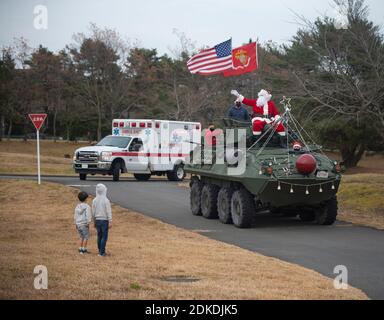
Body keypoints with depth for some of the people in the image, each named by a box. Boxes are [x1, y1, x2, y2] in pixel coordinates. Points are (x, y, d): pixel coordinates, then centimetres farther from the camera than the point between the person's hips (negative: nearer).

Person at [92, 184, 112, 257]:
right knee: (104, 236, -1)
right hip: (104, 220, -5)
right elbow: (109, 212, -13)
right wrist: (110, 222, -10)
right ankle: (102, 252, -3)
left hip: (97, 220, 5)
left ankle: (100, 251, 20)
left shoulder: (94, 200, 1)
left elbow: (93, 212, 7)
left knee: (99, 236, 14)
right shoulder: (106, 200, -13)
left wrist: (94, 222, 18)